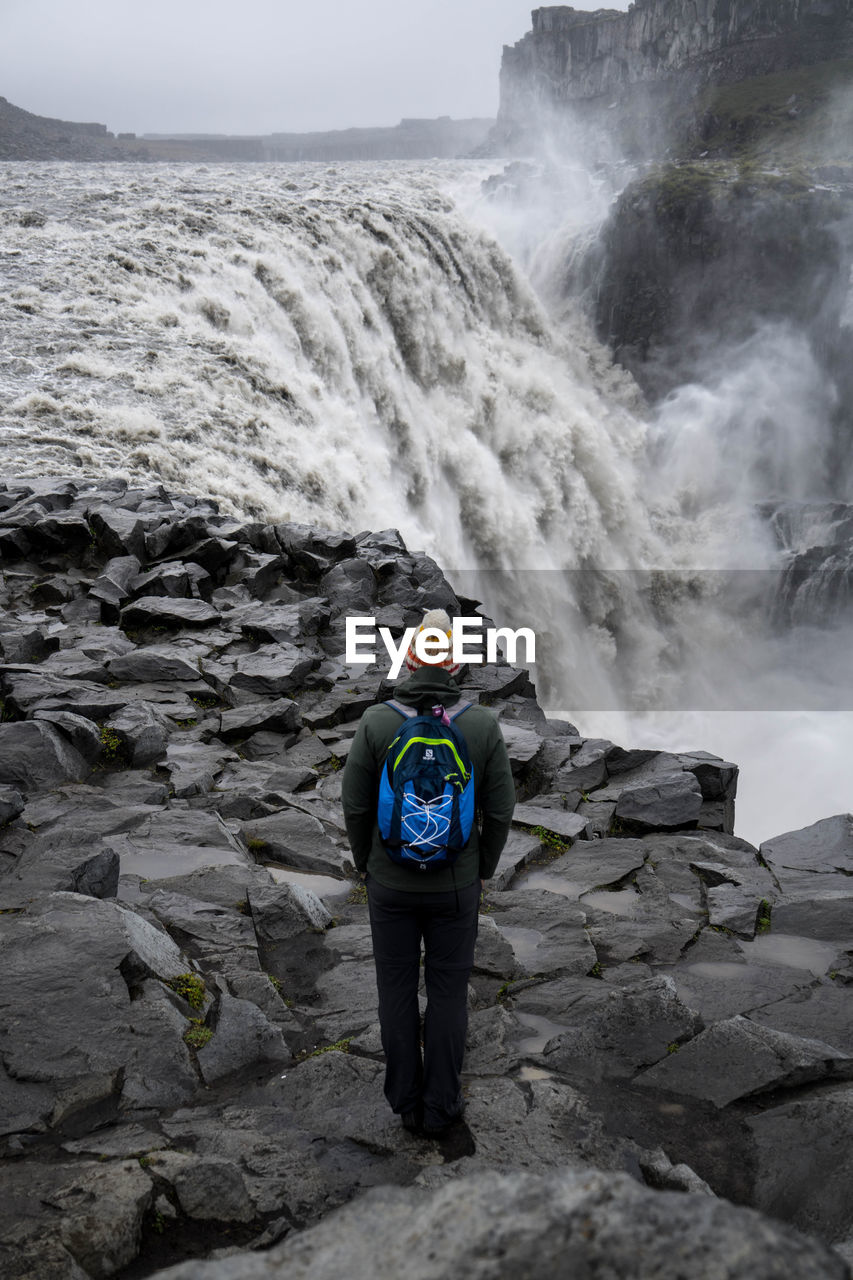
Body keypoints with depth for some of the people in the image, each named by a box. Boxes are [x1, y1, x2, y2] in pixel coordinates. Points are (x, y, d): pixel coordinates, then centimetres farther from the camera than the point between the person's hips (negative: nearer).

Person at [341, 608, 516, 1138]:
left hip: (390, 882, 0)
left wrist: (367, 863, 11)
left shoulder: (376, 721, -11)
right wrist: (483, 869, 10)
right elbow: (500, 811, -5)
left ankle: (406, 1102, 26)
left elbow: (355, 806, -5)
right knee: (449, 993, 12)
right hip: (456, 885, 0)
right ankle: (442, 1108, 22)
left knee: (397, 989, 14)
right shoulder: (484, 724, -10)